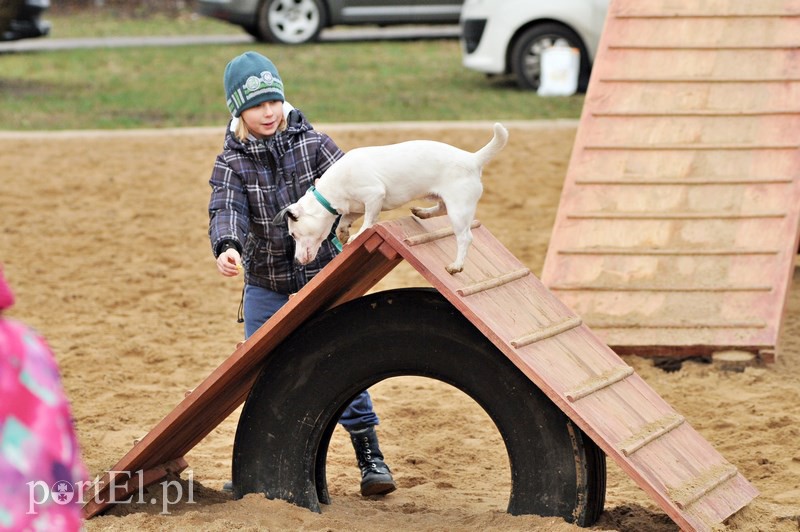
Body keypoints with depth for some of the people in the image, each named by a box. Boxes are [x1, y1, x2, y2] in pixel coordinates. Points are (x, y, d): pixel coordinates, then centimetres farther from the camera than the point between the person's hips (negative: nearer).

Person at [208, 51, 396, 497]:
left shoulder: (312, 143, -3)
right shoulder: (232, 163, -5)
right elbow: (227, 209, -20)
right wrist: (228, 246, -41)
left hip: (323, 280, -1)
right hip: (266, 288, 1)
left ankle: (371, 459, 7)